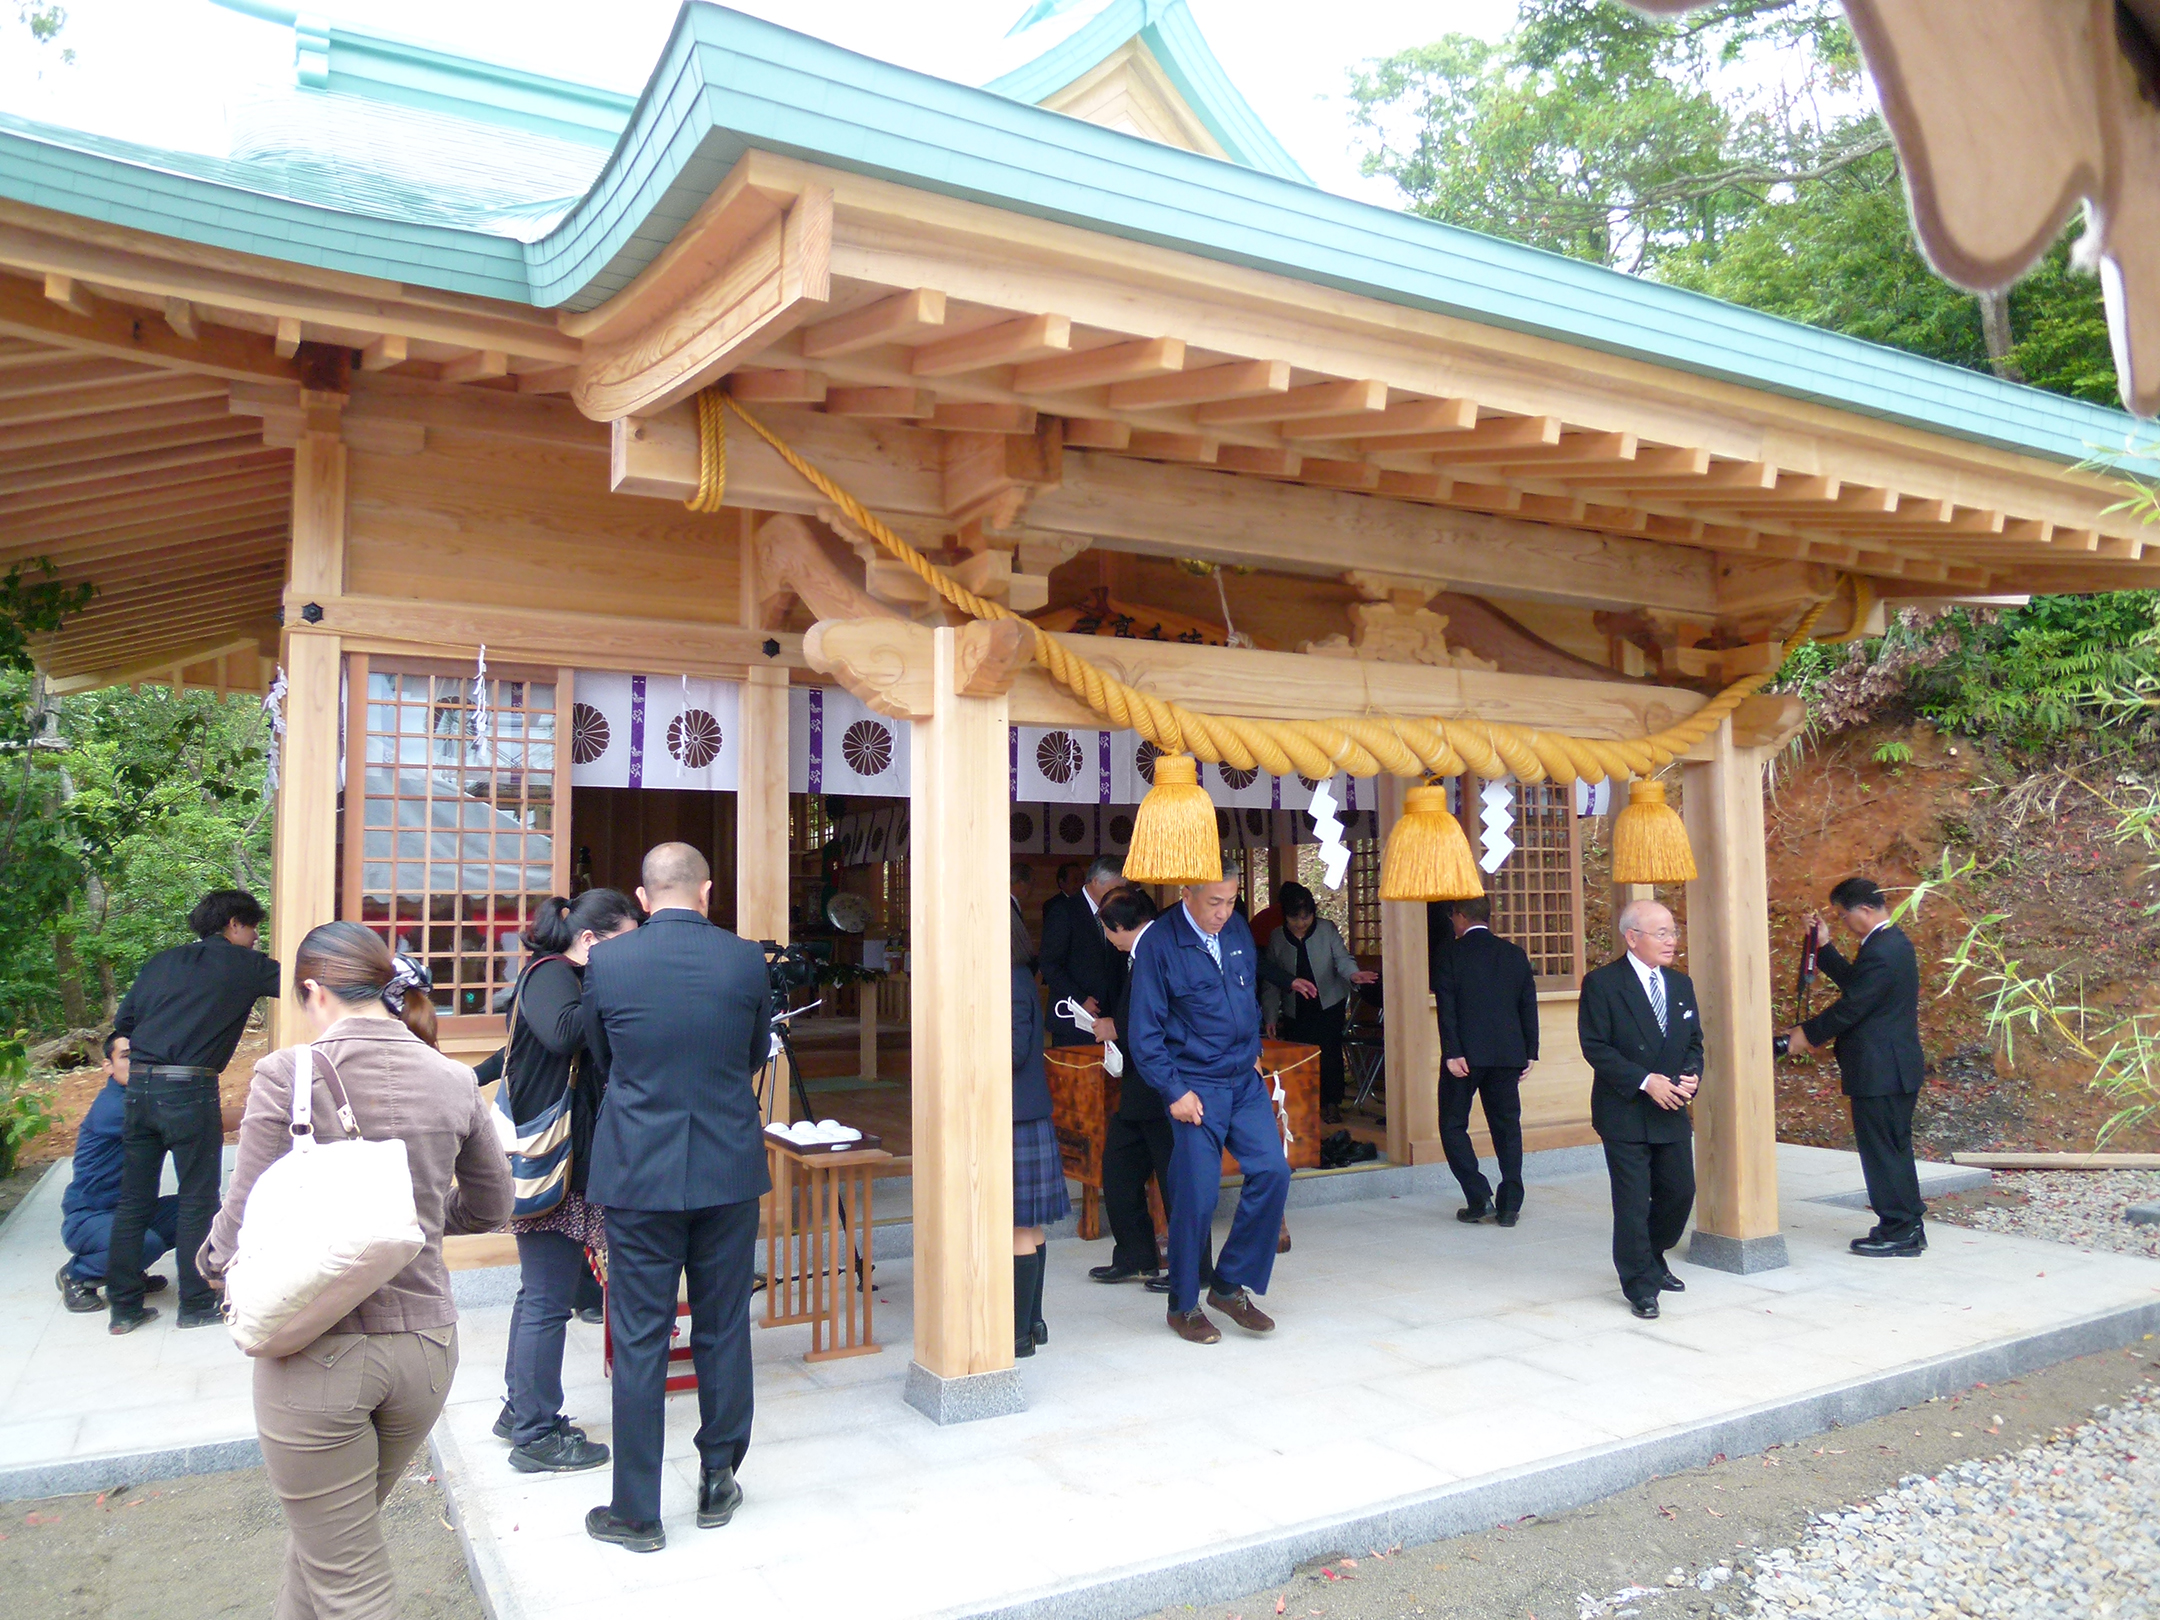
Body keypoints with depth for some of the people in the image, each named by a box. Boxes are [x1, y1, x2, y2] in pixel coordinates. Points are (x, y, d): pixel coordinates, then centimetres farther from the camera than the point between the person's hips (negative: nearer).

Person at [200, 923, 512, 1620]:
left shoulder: (288, 1075, -13)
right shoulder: (453, 1081, -2)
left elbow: (242, 1225, -11)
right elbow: (490, 1207, 9)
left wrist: (214, 1262, 10)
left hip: (316, 1349, -4)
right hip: (424, 1346, 4)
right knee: (330, 1527, 29)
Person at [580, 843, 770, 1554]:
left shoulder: (606, 962, -8)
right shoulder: (745, 959, -6)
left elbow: (601, 1058, 7)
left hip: (638, 1171, -1)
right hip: (730, 1168, 2)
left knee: (639, 1341, 8)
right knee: (724, 1330, 14)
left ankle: (637, 1512, 17)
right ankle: (718, 1484, 27)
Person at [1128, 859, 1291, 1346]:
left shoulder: (1238, 930, 6)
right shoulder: (1158, 944, -12)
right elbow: (1146, 1031, -11)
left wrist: (1253, 1053, 14)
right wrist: (1174, 1091, -14)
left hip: (1245, 1081, 6)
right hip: (1197, 1087, -6)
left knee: (1272, 1173, -4)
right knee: (1197, 1196, -3)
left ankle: (1231, 1284, 13)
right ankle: (1184, 1307, 16)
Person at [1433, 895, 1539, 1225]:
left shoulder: (1450, 955, -4)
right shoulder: (1516, 954, 8)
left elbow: (1446, 1009, -11)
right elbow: (1529, 1007, 8)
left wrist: (1452, 1053, -13)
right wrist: (1530, 1054, 10)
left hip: (1465, 1055, -4)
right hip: (1507, 1055, 4)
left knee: (1453, 1125, 8)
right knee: (1507, 1126, 11)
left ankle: (1479, 1198, 0)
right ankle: (1509, 1206, 11)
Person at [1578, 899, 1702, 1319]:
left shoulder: (1681, 984, 10)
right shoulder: (1601, 984, -10)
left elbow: (1694, 1041, 14)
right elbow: (1595, 1046, -14)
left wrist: (1691, 1076, -6)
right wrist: (1645, 1081, -20)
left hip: (1672, 1112, 6)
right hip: (1624, 1113, -6)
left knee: (1680, 1192, 12)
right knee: (1633, 1202, -2)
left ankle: (1652, 1259, 37)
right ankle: (1640, 1286, 12)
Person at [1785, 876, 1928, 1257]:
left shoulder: (1880, 953, -22)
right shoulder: (1894, 943, 11)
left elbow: (1850, 1007, -19)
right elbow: (1853, 983, 18)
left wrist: (1807, 1035, -7)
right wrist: (1824, 946, 13)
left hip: (1879, 1071, -11)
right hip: (1897, 1067, 11)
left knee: (1882, 1151, -1)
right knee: (1895, 1149, 17)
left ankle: (1898, 1232, 7)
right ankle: (1909, 1227, 25)